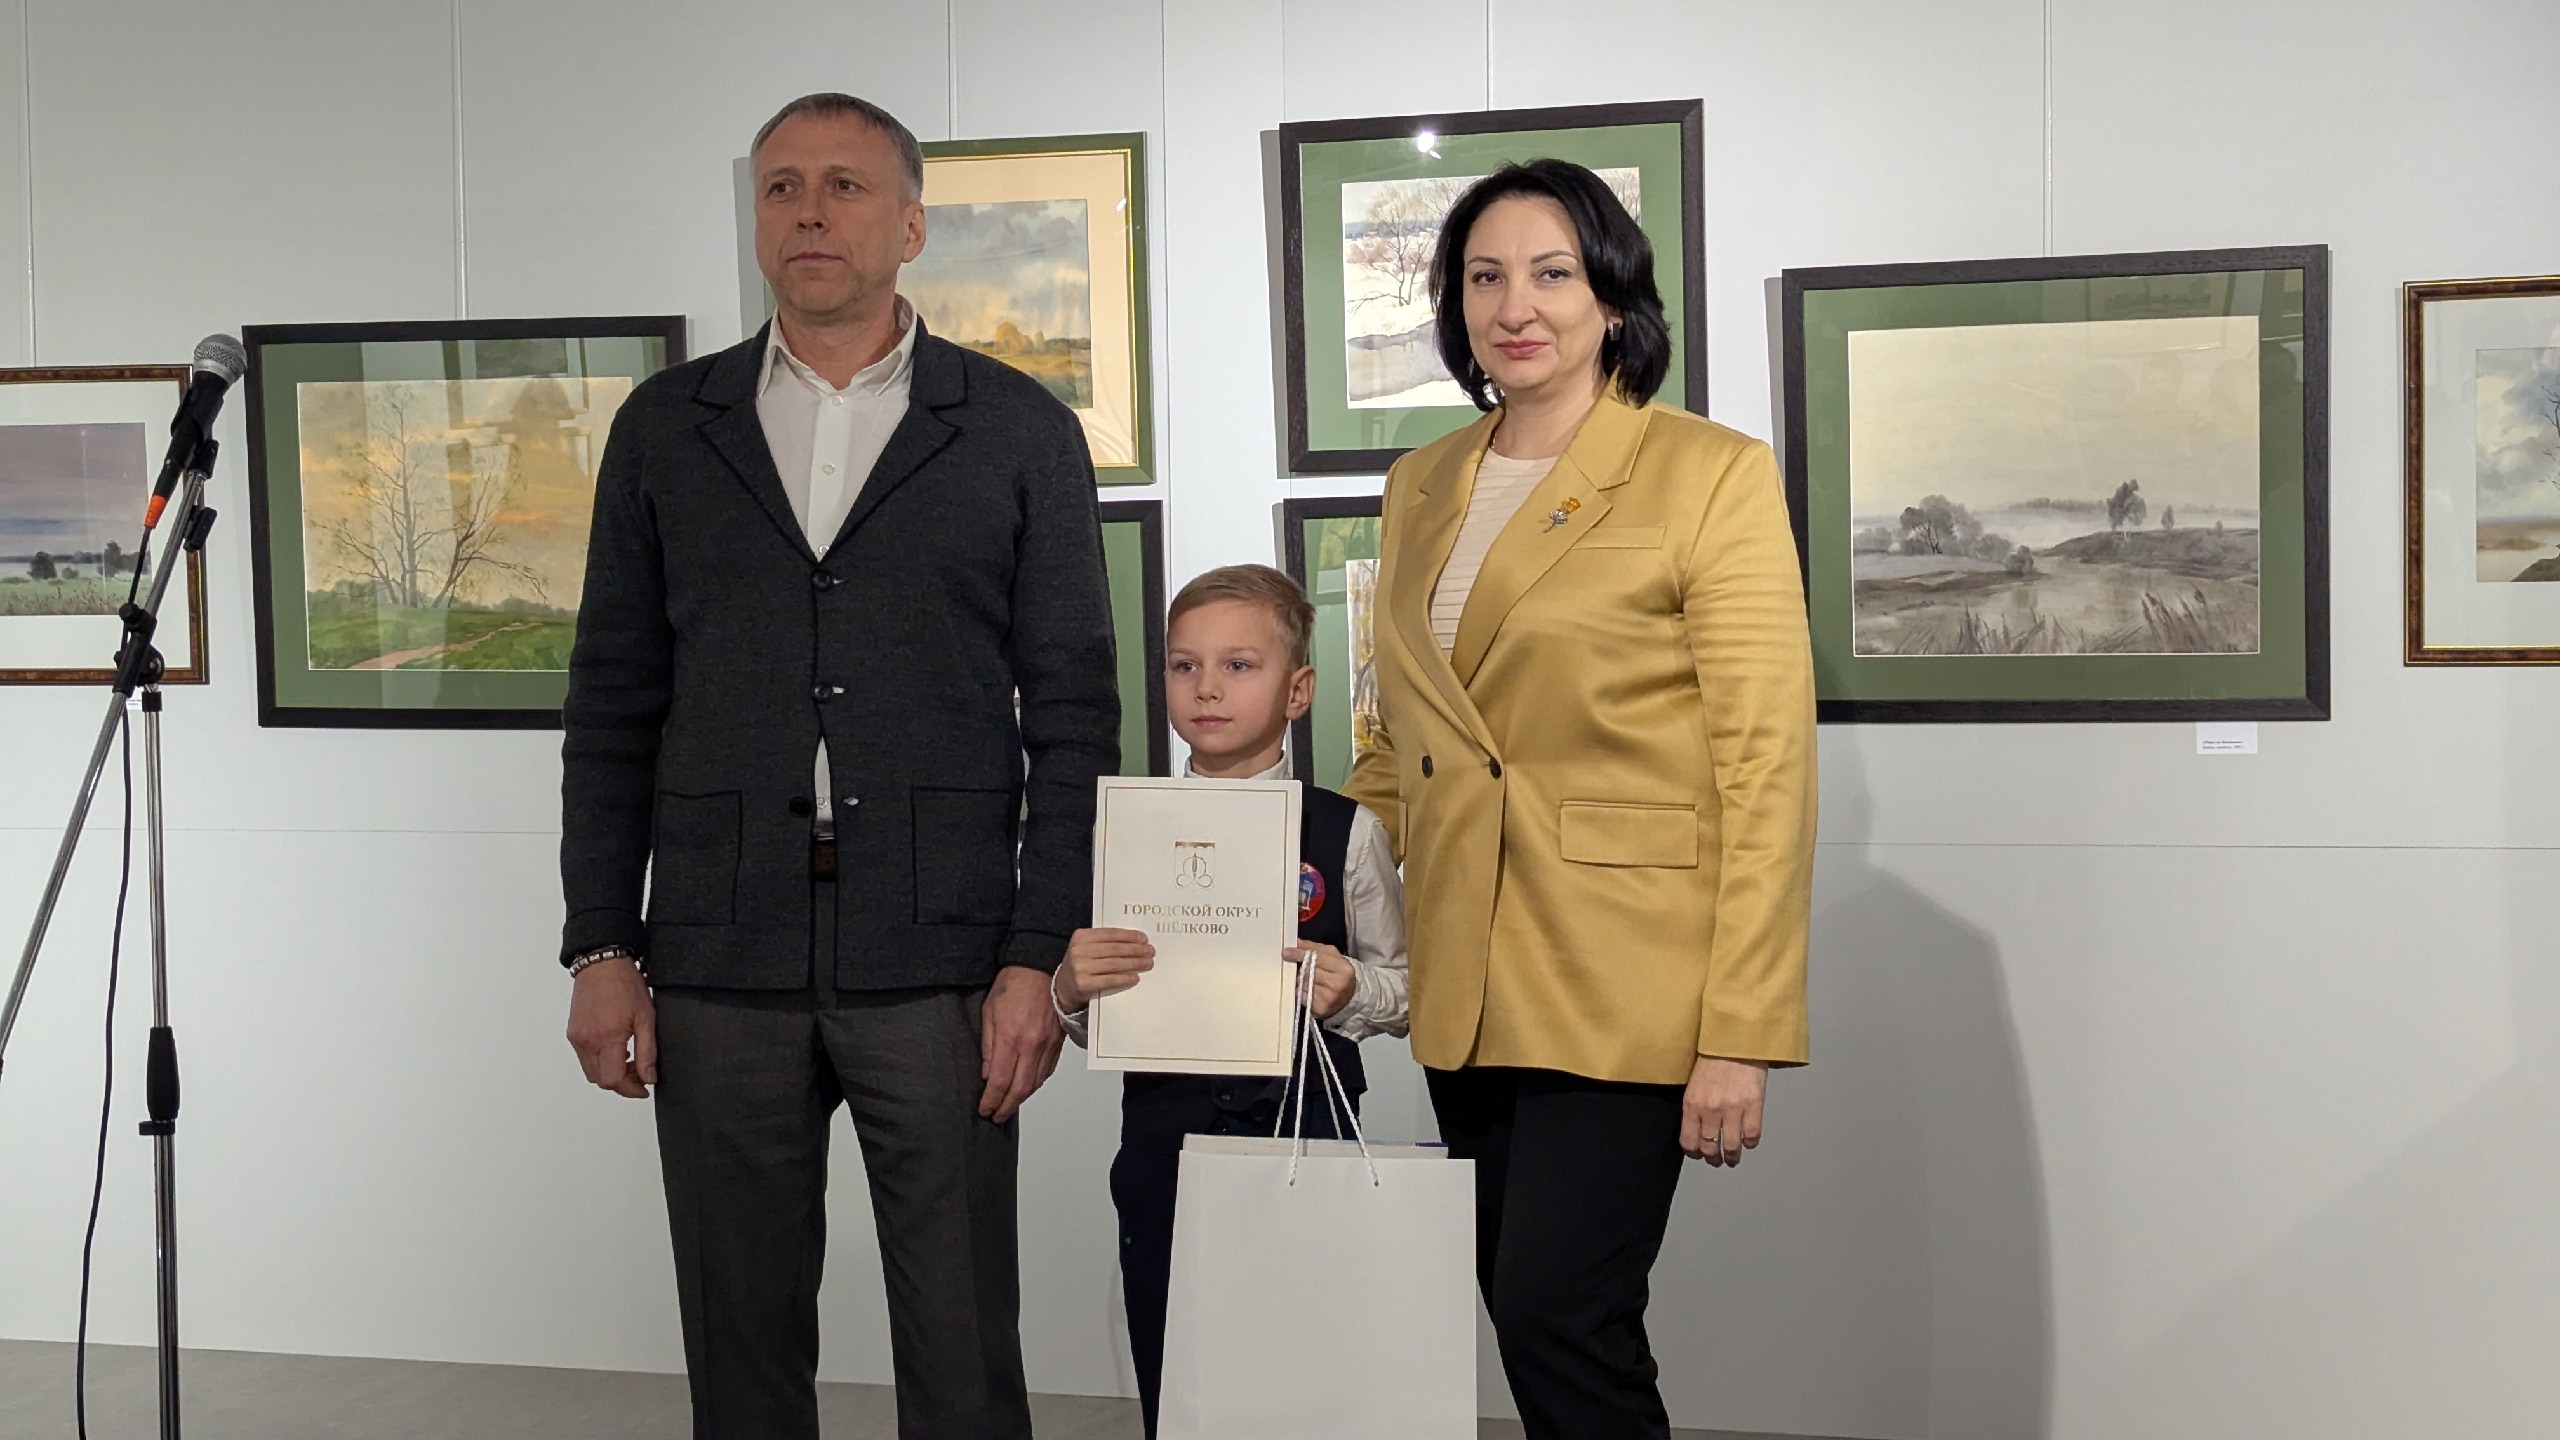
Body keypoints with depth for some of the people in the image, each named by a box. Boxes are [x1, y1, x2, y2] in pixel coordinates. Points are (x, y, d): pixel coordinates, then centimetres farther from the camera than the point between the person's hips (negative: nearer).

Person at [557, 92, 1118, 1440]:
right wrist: (601, 948, 4)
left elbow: (1073, 712, 1)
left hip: (938, 966, -2)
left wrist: (1040, 958, -6)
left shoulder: (1020, 430, 4)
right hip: (719, 964, 2)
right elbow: (612, 706, 10)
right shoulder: (666, 427, 11)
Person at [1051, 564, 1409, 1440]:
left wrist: (1350, 991, -17)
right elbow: (1090, 1029, 10)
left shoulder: (1346, 833, -2)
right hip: (1163, 1132, 2)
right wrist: (1070, 988, -11)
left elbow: (1402, 988, 4)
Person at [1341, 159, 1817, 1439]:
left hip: (1620, 990, -6)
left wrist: (1743, 1035, -14)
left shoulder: (1709, 477, -6)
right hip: (1465, 990, 6)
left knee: (1560, 1318, -11)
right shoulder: (1421, 488, 12)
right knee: (1520, 1317, 10)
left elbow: (1765, 769, -10)